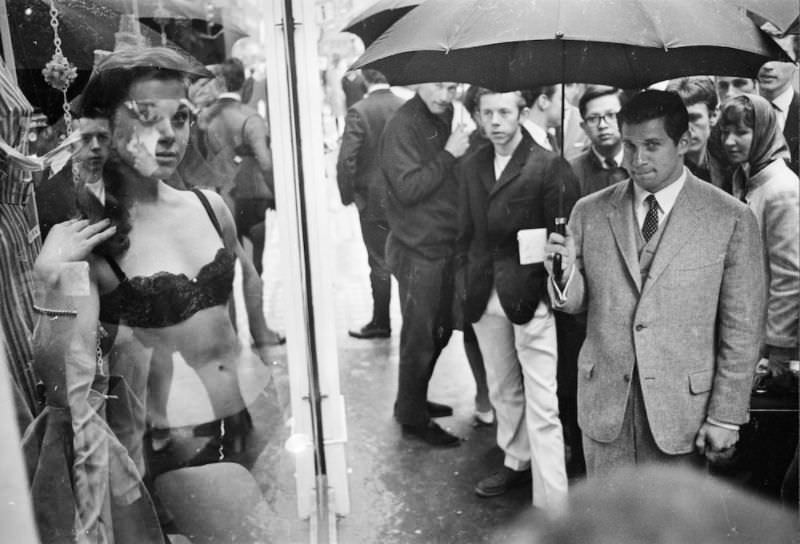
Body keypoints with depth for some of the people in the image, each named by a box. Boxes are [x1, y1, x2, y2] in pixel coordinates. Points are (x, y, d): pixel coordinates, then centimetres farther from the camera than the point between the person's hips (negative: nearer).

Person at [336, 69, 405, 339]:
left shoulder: (358, 111, -14)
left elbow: (346, 160, -19)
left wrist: (348, 195, -4)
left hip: (373, 199, -3)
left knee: (379, 264, 7)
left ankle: (381, 323, 18)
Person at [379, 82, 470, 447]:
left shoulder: (447, 118, 11)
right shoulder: (402, 126, -13)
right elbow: (407, 188, -22)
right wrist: (448, 156, -21)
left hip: (445, 245, 8)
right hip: (417, 251, -8)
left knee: (440, 331, 18)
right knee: (420, 337, 1)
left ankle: (414, 401, 35)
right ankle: (413, 419, 17)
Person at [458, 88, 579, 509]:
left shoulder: (549, 166, -8)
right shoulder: (470, 167, 10)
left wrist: (546, 284, -13)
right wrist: (470, 284, 9)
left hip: (531, 296, -5)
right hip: (484, 297, 6)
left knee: (542, 404, -3)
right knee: (502, 391, 20)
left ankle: (552, 505, 5)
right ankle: (517, 460, 41)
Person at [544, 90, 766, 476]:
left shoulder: (731, 219, -6)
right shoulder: (589, 212, 2)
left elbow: (742, 330, -4)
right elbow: (575, 304, 5)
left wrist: (725, 417, -5)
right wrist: (565, 273, -17)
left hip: (681, 407, -2)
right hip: (604, 400, 2)